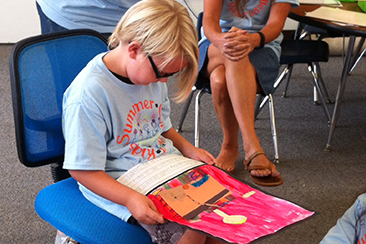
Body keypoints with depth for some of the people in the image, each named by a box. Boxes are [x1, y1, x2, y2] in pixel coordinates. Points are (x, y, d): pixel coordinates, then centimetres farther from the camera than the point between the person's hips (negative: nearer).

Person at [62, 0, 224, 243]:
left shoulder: (152, 72, 2)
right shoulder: (88, 94, -24)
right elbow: (82, 169, -21)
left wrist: (187, 148, 3)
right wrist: (130, 199, -32)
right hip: (119, 187, -8)